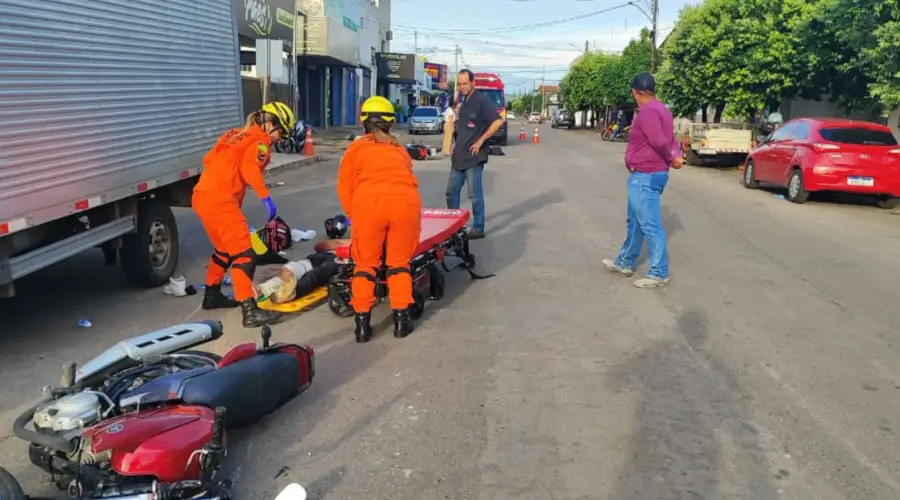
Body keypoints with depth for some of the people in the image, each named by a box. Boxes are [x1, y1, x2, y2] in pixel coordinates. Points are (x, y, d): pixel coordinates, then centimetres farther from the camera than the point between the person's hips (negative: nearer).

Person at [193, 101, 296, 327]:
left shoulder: (237, 135, 22)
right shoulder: (260, 140, -2)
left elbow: (209, 159, 23)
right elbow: (249, 168, -21)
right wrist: (266, 197, -25)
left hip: (202, 195, 9)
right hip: (218, 199, -9)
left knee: (226, 248, 25)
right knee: (244, 253, -10)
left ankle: (211, 295, 38)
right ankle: (250, 311, -13)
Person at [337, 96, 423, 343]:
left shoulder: (356, 148, 23)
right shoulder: (400, 149, 30)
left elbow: (345, 187, 22)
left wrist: (353, 214, 37)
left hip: (368, 203, -2)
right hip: (406, 202, 2)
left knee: (365, 264, 14)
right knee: (399, 262, 19)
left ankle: (362, 323, 12)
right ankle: (401, 319, 17)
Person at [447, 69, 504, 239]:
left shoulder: (482, 101, -11)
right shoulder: (463, 102, 14)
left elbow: (498, 121, -19)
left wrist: (480, 141, -18)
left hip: (473, 156, -8)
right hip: (459, 155, 8)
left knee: (475, 194, -1)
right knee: (451, 191, 12)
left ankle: (478, 228, 8)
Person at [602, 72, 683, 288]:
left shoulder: (647, 112, -19)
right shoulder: (660, 109, 14)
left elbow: (660, 142, -28)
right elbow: (670, 140, 11)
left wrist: (671, 159, -10)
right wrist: (675, 156, -7)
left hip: (645, 176, -11)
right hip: (645, 176, 11)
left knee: (650, 225, -5)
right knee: (635, 221, 20)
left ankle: (659, 274, 1)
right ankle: (625, 262, 32)